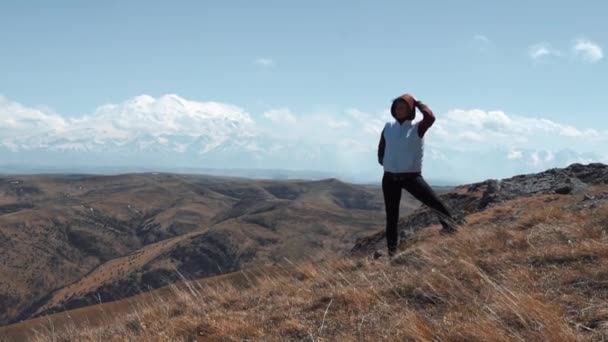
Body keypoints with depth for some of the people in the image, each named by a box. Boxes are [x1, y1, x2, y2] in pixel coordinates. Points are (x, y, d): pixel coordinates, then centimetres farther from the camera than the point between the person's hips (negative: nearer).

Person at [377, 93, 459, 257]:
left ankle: (450, 227, -5)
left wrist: (417, 102, -14)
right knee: (391, 216, 8)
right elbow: (381, 147, 20)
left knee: (435, 202, -22)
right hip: (390, 178, 3)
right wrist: (383, 162, 10)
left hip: (411, 176, -3)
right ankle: (392, 250, 18)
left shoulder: (417, 128, -7)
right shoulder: (388, 127, 6)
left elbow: (430, 117, -28)